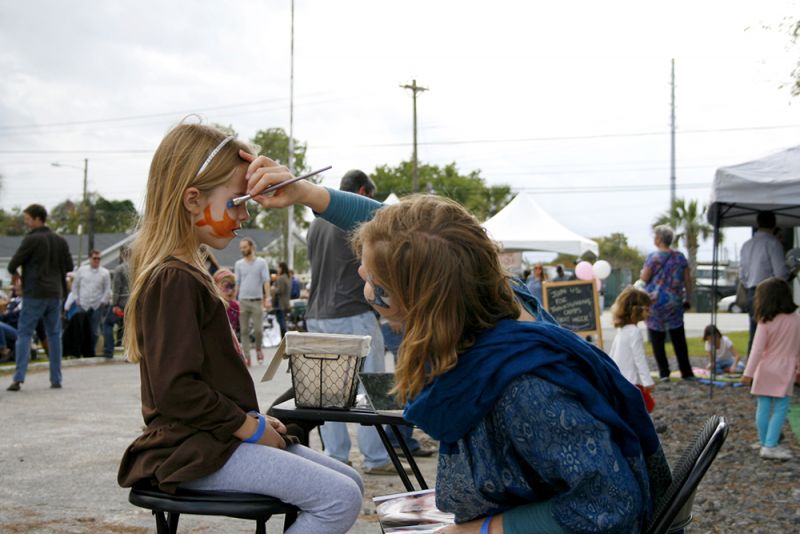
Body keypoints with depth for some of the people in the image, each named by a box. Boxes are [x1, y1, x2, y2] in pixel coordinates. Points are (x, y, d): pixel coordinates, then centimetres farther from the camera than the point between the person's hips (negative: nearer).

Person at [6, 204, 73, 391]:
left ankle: (19, 378, -9)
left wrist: (15, 274, 13)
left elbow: (13, 264, -8)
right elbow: (69, 266, 13)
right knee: (54, 335, 10)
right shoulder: (60, 241, 9)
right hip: (55, 293, 5)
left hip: (34, 293, -5)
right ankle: (56, 379, 9)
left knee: (24, 334, 0)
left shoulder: (31, 239, -9)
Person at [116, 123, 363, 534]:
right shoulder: (174, 280, -17)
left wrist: (253, 419, 9)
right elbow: (176, 389, -24)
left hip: (214, 438, 10)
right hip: (194, 451, -10)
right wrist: (251, 428, -14)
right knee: (339, 499, -18)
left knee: (349, 482, 8)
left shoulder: (185, 273, 15)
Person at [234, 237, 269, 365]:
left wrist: (267, 298, -11)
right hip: (243, 301, 2)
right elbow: (237, 283, 11)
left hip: (257, 300, -2)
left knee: (258, 329, -4)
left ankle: (258, 349, 23)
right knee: (244, 331, 0)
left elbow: (266, 281, -1)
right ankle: (246, 357, 3)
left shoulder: (261, 262, 3)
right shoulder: (238, 264, 10)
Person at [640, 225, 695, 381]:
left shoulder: (653, 257, -9)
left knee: (657, 340, 4)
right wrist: (687, 298, 14)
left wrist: (642, 272, 12)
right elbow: (687, 280, 5)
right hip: (675, 303, 4)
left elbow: (644, 278, -9)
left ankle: (664, 373, 1)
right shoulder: (680, 257, 3)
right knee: (679, 340, 10)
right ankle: (686, 372, 11)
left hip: (655, 301, -4)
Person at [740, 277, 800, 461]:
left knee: (763, 408, 8)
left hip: (766, 370, -1)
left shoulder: (765, 322, -10)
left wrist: (749, 372, -11)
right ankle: (770, 446, -3)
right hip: (785, 371, 1)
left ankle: (765, 444, 18)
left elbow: (757, 349, -13)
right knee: (780, 409, 2)